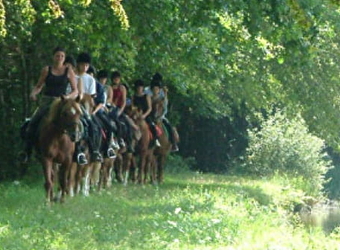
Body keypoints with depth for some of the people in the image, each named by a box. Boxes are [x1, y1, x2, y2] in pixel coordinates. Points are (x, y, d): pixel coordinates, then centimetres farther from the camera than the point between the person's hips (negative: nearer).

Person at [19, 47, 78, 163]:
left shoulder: (69, 71, 7)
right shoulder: (46, 70, 11)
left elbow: (75, 91, 6)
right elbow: (39, 86, 17)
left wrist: (68, 96, -16)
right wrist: (33, 93, -6)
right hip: (46, 101, 1)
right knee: (32, 123, -23)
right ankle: (27, 151, -16)